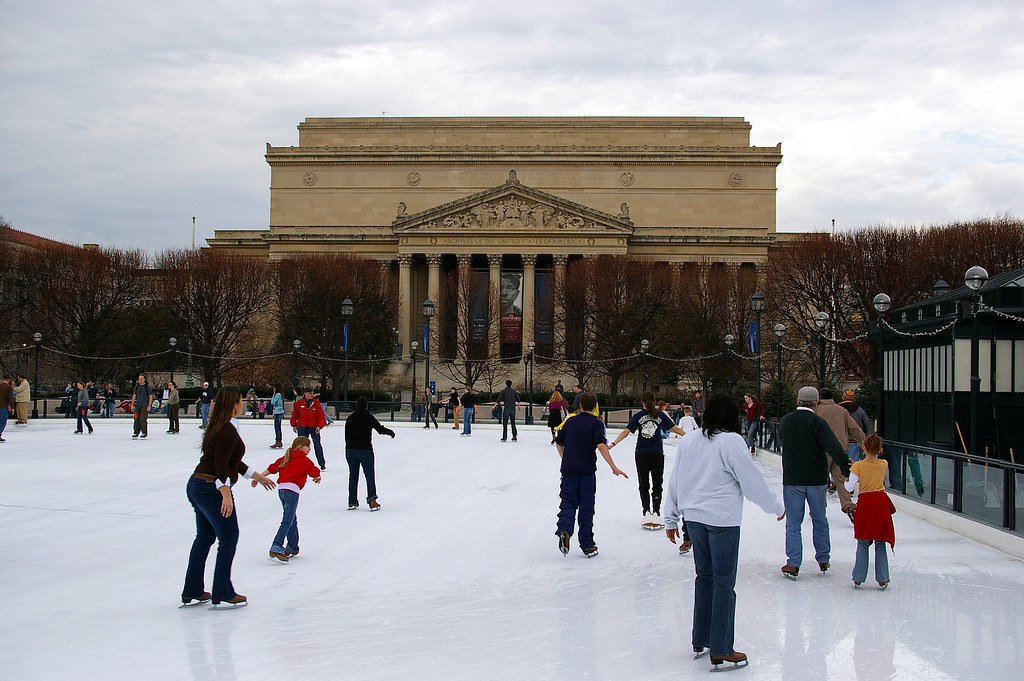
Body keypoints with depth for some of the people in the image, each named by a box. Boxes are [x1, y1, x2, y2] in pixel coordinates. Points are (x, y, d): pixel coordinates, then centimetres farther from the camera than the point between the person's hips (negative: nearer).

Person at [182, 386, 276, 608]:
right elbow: (221, 464, -24)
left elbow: (232, 461, 24)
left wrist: (257, 476, 32)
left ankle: (192, 593, 23)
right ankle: (223, 595, 6)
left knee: (204, 537, 18)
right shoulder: (228, 430, -16)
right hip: (212, 489, -10)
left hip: (196, 486, 10)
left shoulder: (218, 427, 14)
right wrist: (226, 494, -29)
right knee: (228, 538, 1)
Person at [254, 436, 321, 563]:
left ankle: (292, 547, 27)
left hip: (281, 489, 8)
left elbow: (272, 468, 14)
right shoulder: (304, 460, 1)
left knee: (292, 520, 20)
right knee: (287, 521, -12)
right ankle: (276, 549, -24)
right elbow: (315, 472, 8)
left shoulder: (286, 458, 20)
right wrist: (317, 477, 30)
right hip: (292, 491, -8)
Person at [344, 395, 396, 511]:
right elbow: (380, 429, -6)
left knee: (353, 475, 12)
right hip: (365, 449, -4)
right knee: (370, 475, 1)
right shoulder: (369, 417, -5)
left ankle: (352, 502, 11)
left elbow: (346, 435, 10)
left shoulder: (350, 418, 7)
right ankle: (372, 500, -12)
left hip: (350, 449, 4)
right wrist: (390, 432, 12)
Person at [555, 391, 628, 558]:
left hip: (569, 470, 3)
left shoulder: (570, 422, 9)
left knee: (568, 502, 7)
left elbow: (559, 444, 17)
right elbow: (601, 445, -19)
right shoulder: (596, 423, -4)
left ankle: (564, 529, -22)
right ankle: (587, 545, 11)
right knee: (586, 507, 6)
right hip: (587, 471, -3)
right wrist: (613, 467, -20)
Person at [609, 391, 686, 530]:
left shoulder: (638, 416, -1)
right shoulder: (660, 415, 0)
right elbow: (674, 428, 0)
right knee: (657, 486, 8)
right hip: (657, 454, 0)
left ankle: (647, 513, 0)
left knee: (644, 486, 10)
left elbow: (626, 431, -11)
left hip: (641, 455, 0)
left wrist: (613, 444, -13)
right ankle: (656, 514, -1)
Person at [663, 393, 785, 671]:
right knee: (724, 582, -1)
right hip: (722, 520, -6)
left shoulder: (688, 442, 7)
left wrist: (671, 519, 22)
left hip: (694, 517, 7)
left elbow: (674, 481, 13)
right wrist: (777, 507, 6)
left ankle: (700, 641, 24)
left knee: (704, 576, 17)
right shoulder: (731, 441, -12)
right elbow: (752, 481, -8)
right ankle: (721, 651, 3)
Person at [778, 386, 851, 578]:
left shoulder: (785, 421, 1)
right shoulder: (818, 423, -13)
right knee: (820, 521, 15)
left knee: (793, 523, 6)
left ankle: (793, 564, 2)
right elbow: (833, 447, -24)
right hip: (817, 480, -1)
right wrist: (845, 467, -20)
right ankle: (823, 560, 24)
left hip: (792, 481, 1)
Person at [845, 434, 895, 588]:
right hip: (881, 503, 2)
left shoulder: (858, 466, -8)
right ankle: (882, 579, 10)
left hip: (865, 503, -2)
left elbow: (849, 487, -10)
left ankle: (858, 578, 9)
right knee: (880, 544, 8)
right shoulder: (884, 465, 1)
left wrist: (847, 475, 7)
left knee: (862, 544, 7)